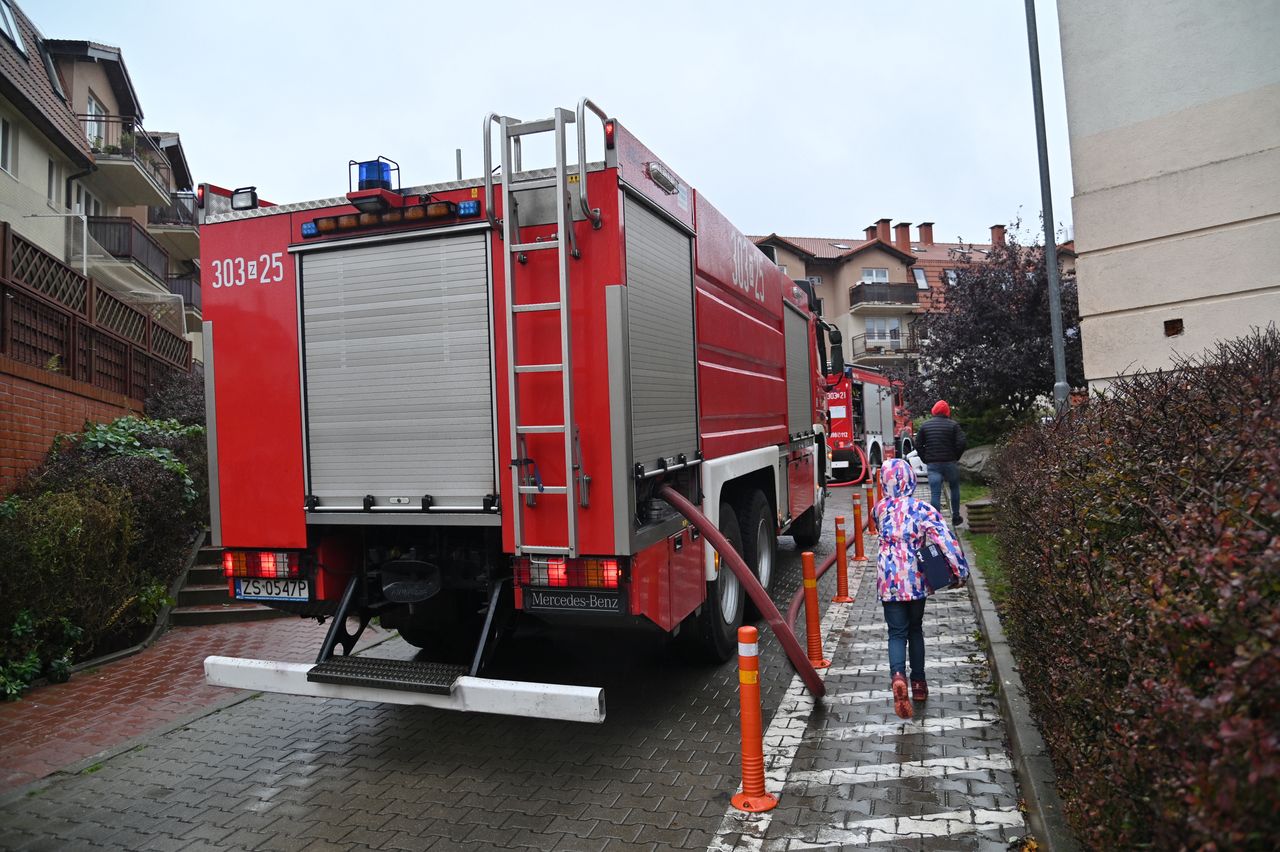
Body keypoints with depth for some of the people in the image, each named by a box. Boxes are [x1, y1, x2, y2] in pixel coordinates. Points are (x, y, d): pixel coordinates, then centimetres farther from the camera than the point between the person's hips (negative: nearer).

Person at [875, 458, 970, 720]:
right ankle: (918, 682, 26)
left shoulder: (880, 509, -2)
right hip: (916, 581, 0)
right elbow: (946, 540, -17)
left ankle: (898, 675, -24)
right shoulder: (923, 509, -10)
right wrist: (961, 569, -10)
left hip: (889, 583, 0)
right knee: (915, 630, 19)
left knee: (897, 632, 2)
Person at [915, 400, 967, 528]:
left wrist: (926, 460, 10)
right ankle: (955, 518, 26)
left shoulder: (925, 425, 4)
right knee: (955, 489, 19)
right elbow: (961, 443, -10)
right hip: (950, 463, -1)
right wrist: (956, 457, 4)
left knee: (935, 493, -2)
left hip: (932, 464, 1)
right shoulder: (953, 425, -3)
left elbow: (918, 445, 3)